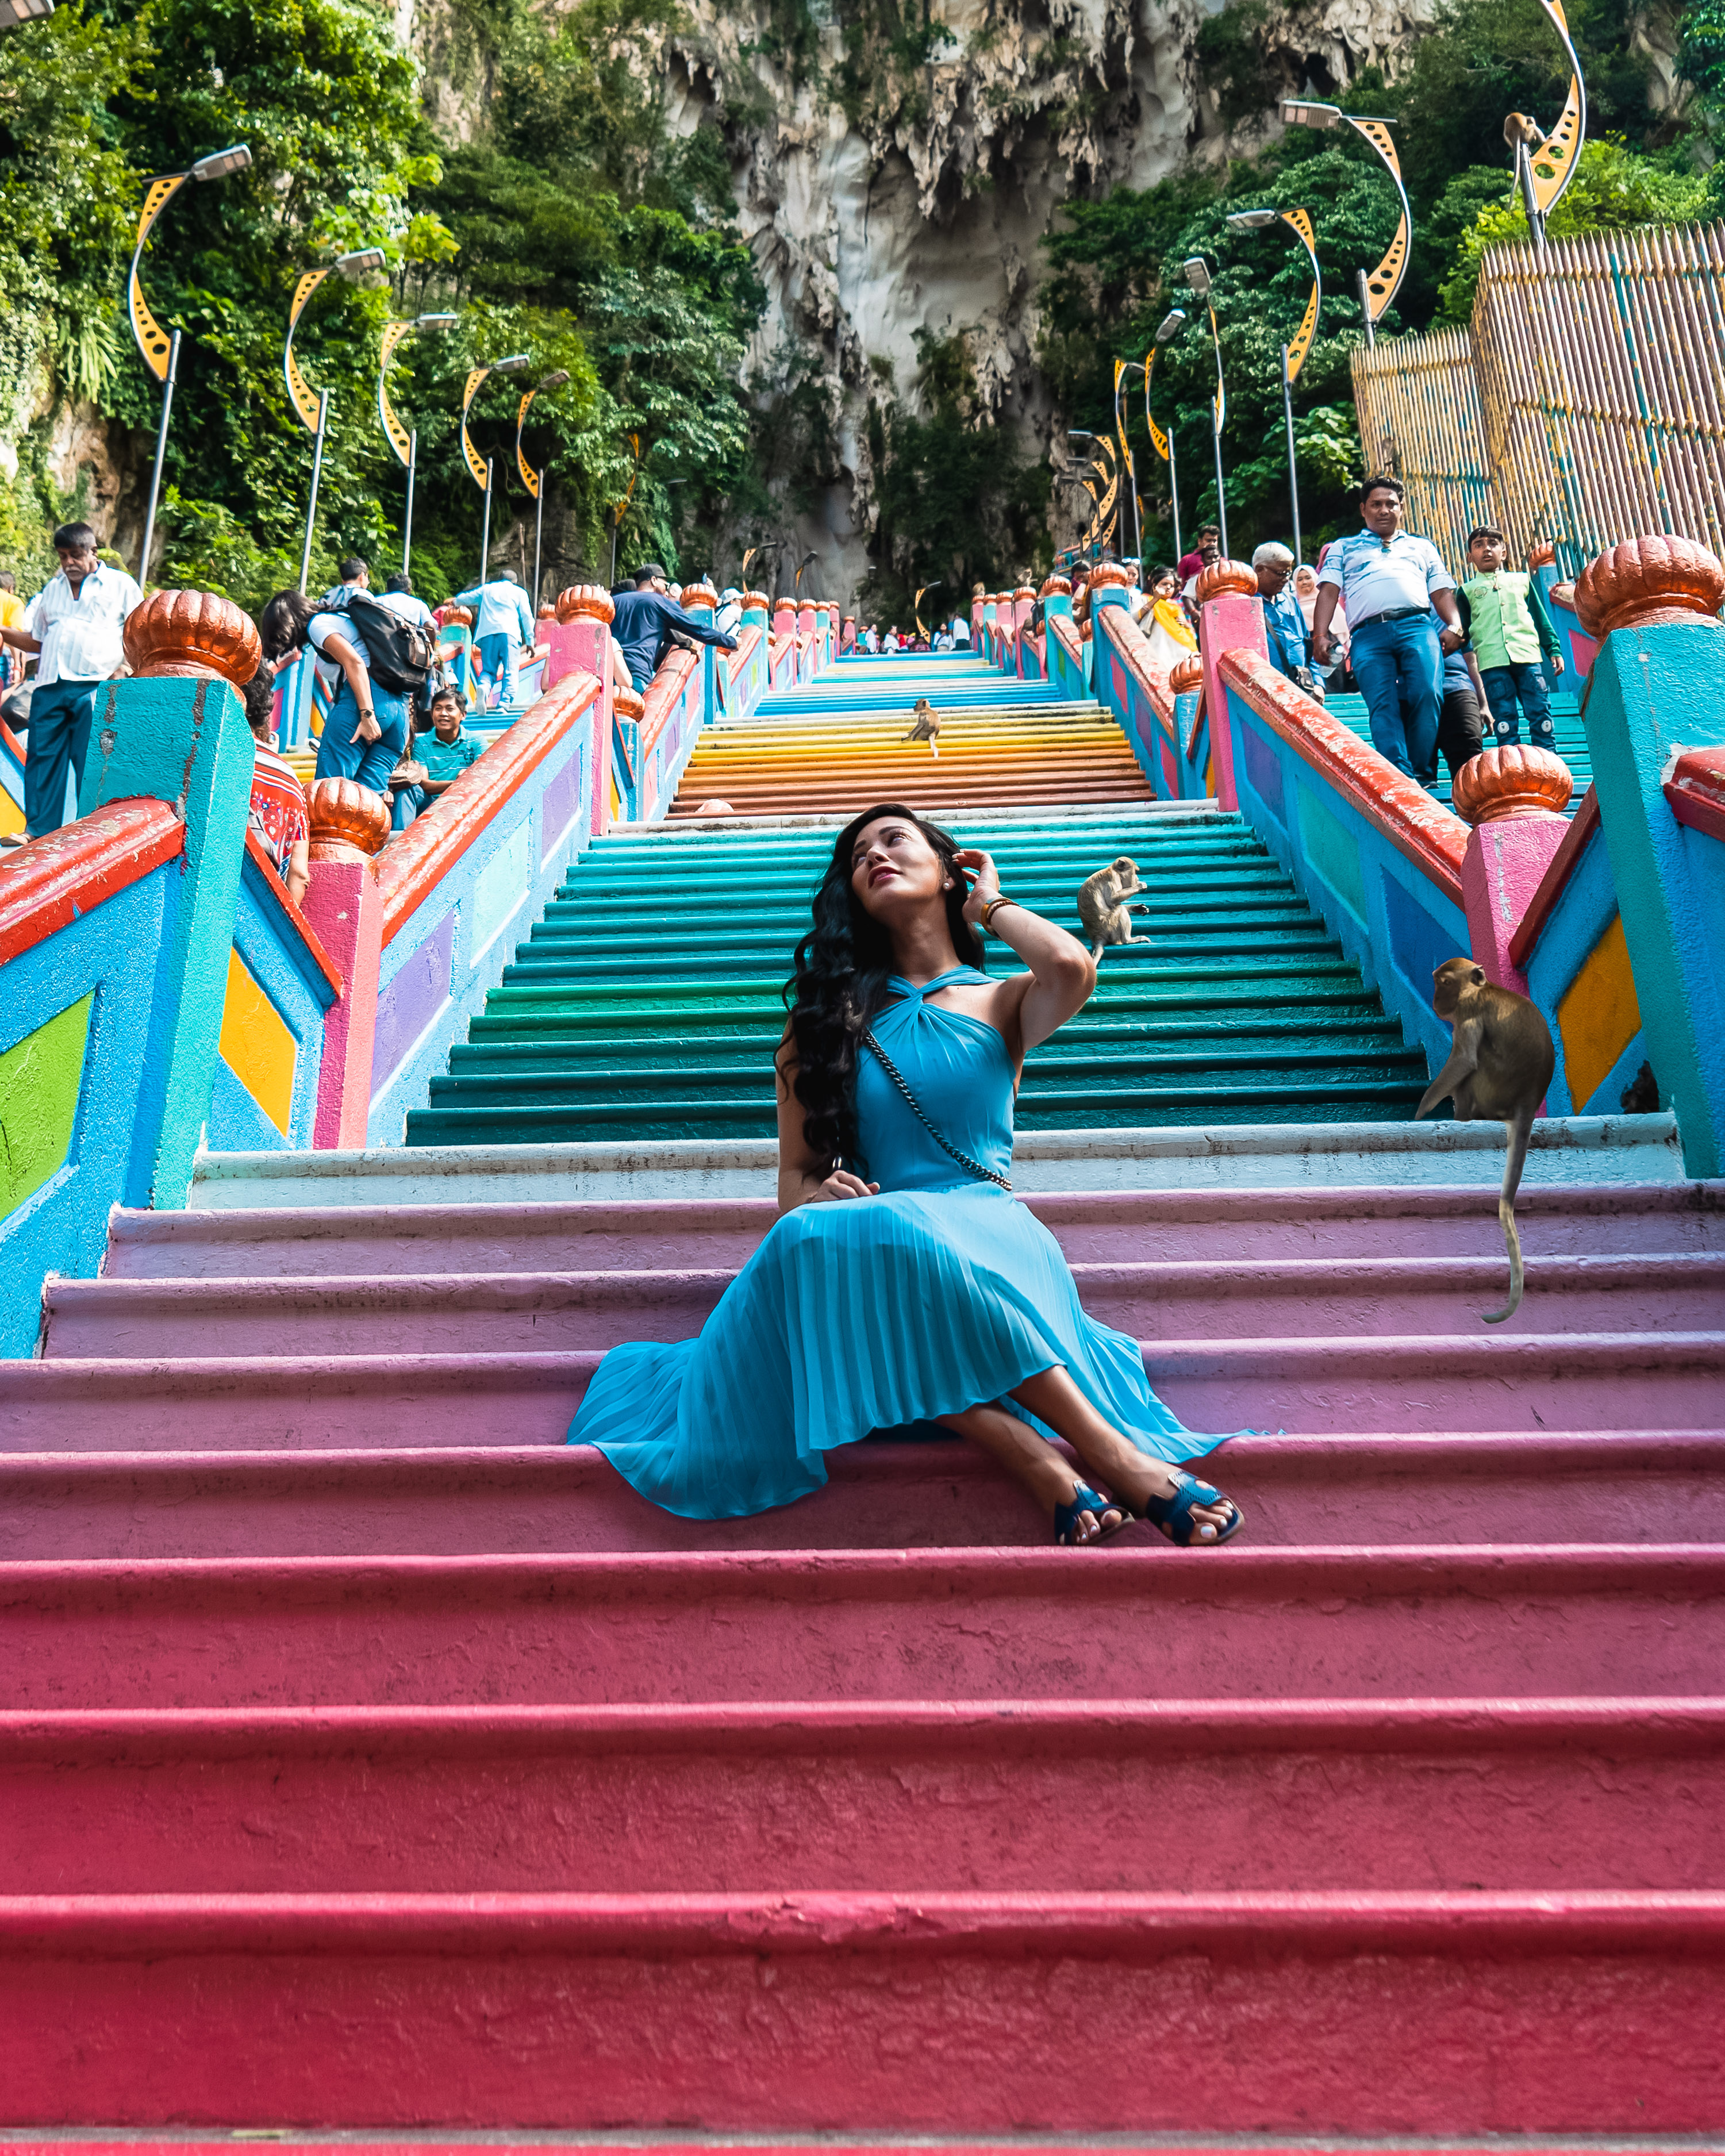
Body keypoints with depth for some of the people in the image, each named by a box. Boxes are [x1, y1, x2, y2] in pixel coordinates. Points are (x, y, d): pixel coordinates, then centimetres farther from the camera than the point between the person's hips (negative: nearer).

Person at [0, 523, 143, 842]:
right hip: (50, 686, 5)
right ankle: (38, 830, 4)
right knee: (41, 757, 1)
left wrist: (125, 666, -9)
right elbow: (36, 642, 27)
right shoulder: (52, 589, 24)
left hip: (94, 687, -5)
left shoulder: (120, 584, 10)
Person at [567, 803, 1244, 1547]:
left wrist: (992, 905, 13)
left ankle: (1049, 1458, -39)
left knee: (898, 1234, -37)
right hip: (874, 1246, 2)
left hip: (987, 1234, -2)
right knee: (820, 1239, -36)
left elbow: (1071, 968, -10)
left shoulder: (1000, 1001, 16)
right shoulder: (832, 1014, 21)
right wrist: (817, 1196, -10)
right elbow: (795, 1172, 18)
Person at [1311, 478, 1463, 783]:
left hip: (1417, 624, 1)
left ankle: (1422, 775, -18)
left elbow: (1442, 591, 23)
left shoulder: (1422, 547, 33)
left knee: (1427, 696, -22)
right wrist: (1320, 636, -3)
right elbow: (1328, 591, 15)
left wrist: (1454, 626, 2)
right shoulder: (1344, 548, 29)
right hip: (1368, 633, -1)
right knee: (1383, 706, -20)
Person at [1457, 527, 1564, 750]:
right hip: (1491, 663, -1)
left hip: (1528, 656, 1)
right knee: (1504, 722, -4)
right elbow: (1463, 631, 14)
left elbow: (1541, 619, 20)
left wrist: (1554, 650, 12)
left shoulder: (1522, 581, 21)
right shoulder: (1467, 590, 16)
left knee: (1541, 715, -4)